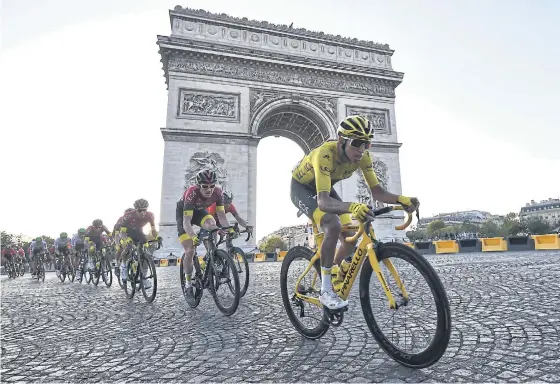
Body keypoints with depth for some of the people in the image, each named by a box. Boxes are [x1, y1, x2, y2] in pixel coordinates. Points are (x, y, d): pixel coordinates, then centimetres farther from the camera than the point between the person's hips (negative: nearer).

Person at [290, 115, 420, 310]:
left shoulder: (363, 155, -21)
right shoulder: (325, 154, -39)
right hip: (302, 188, -6)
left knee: (350, 237, -5)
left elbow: (376, 191, -19)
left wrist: (401, 199, -38)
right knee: (333, 226, -31)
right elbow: (323, 201, -49)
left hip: (324, 188, 6)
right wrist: (351, 207, -68)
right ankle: (326, 291, -17)